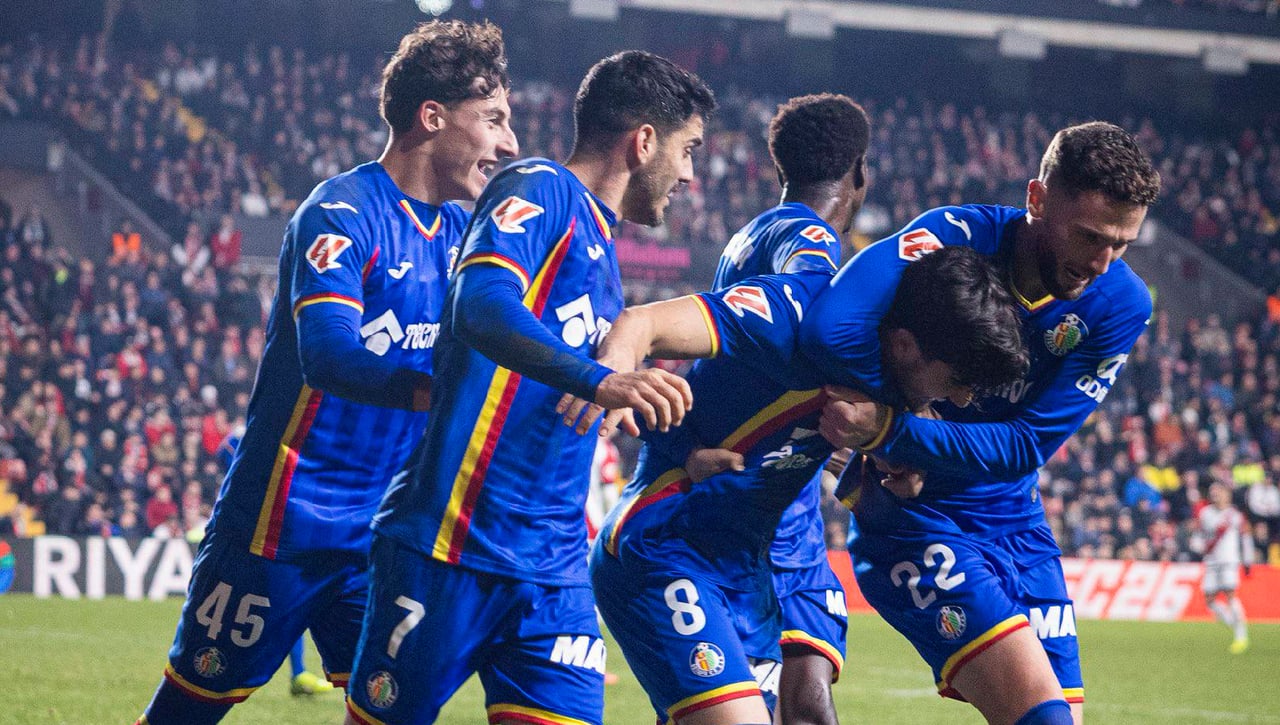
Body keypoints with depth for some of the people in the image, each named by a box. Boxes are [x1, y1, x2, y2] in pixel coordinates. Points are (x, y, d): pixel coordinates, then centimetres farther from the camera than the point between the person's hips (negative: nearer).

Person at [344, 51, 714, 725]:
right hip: (450, 544, -8)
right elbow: (481, 302, -25)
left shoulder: (601, 249, 22)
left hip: (551, 570, 8)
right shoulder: (541, 190, -5)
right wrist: (598, 381, -36)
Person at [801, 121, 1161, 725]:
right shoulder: (956, 239, -19)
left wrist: (893, 428, -25)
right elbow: (830, 329, -37)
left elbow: (1027, 446, -14)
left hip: (1015, 524, 6)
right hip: (914, 521, -6)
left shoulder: (1119, 305, -7)